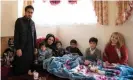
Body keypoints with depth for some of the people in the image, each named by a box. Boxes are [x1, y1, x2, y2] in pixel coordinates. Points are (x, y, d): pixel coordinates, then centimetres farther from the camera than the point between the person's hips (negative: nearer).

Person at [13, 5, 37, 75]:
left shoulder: (32, 22, 11)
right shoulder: (19, 21, -6)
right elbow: (16, 35, -10)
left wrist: (35, 47, 14)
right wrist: (17, 48, -15)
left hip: (30, 48, 5)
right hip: (22, 48, -5)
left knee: (29, 64, 8)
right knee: (20, 65, 1)